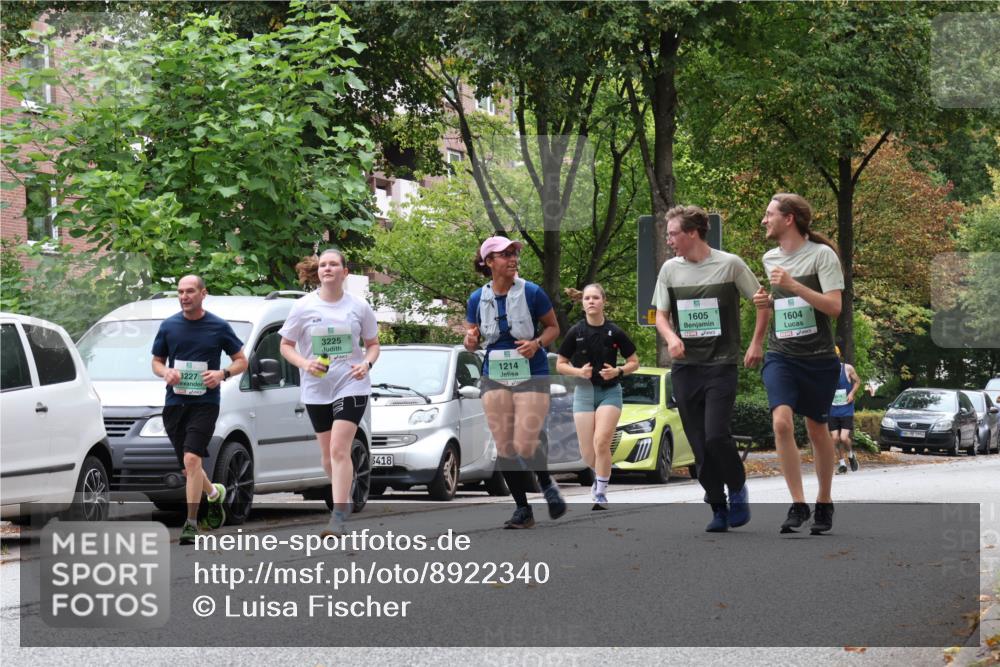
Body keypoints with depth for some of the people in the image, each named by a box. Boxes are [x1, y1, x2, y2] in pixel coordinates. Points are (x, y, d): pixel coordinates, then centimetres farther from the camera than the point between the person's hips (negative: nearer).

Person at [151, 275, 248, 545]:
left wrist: (223, 374, -12)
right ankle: (215, 493, 42)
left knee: (192, 459, -19)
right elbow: (157, 361, 17)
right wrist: (165, 373, -6)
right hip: (174, 402, 4)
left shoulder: (219, 327, 1)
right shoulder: (168, 326, 8)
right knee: (188, 467, 11)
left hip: (204, 403, -4)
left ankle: (191, 523, -16)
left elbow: (241, 361, 8)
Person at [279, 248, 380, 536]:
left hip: (351, 385, -2)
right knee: (327, 453, 9)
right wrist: (304, 363, -15)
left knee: (339, 449, -16)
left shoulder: (359, 307, 0)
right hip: (316, 390, 2)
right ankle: (345, 499, 33)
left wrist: (366, 363, -11)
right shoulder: (303, 307, -1)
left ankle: (338, 516, -18)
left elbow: (372, 344, 11)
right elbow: (285, 345, 4)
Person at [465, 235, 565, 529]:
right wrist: (470, 341, -12)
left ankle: (548, 486, 20)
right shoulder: (477, 299, 2)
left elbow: (553, 327, 4)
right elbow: (473, 340, 12)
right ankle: (522, 509, 12)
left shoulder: (532, 293, -7)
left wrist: (537, 343, -16)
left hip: (532, 375, -3)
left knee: (525, 446, -10)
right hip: (495, 376, 3)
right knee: (504, 447, 0)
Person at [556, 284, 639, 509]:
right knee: (587, 452, 0)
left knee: (601, 442, -20)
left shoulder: (615, 332, -3)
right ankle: (600, 475, 33)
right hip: (584, 391, 2)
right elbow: (560, 364, 6)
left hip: (610, 391, -2)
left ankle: (601, 493, -11)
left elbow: (634, 362, 6)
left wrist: (618, 371, -14)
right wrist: (578, 371, -13)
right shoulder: (575, 332, -1)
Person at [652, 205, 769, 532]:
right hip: (684, 367, 4)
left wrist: (756, 343, -2)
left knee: (716, 436, -17)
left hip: (721, 366, -4)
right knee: (699, 445, 2)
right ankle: (718, 508, 13)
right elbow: (661, 315, 13)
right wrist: (671, 337, -7)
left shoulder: (730, 265, -4)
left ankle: (737, 488, 9)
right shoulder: (670, 269, 6)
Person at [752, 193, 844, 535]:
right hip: (780, 355, 3)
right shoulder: (770, 258, 10)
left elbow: (833, 306, -15)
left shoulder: (822, 255, -8)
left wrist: (792, 285, -22)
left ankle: (824, 504, 27)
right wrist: (768, 301, 4)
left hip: (818, 357, -3)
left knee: (817, 429, 9)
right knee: (781, 422, -18)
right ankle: (798, 505, -14)